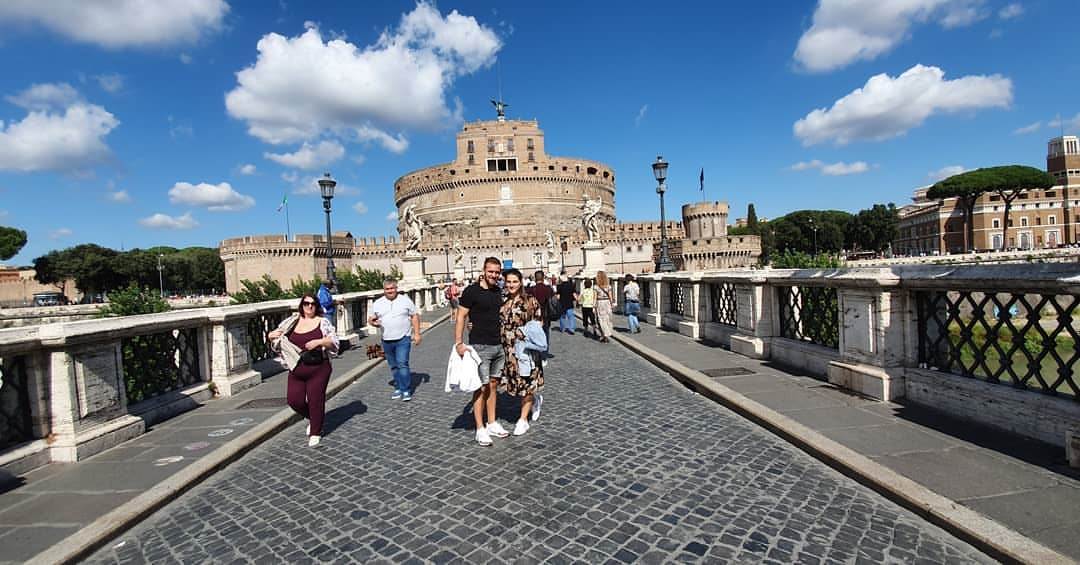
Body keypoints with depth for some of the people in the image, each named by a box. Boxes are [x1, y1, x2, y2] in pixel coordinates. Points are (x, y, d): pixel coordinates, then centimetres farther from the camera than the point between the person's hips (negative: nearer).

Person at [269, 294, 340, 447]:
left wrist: (318, 342, -21)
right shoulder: (292, 321, 7)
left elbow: (334, 343, -6)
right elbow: (275, 335, 17)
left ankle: (315, 433, 21)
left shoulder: (323, 322, -3)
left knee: (315, 400, 2)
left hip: (318, 370, -4)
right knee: (294, 400, 3)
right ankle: (312, 418, 33)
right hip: (296, 370, 4)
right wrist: (271, 335, -6)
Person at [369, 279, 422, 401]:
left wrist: (416, 333, -4)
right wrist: (372, 322, -12)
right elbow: (372, 320, 14)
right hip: (387, 340, 4)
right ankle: (398, 389, 24)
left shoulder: (405, 300, 0)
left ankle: (406, 391, -5)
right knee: (393, 366, 12)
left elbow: (415, 316, 3)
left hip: (403, 339, -4)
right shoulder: (377, 304, 7)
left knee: (402, 364, -11)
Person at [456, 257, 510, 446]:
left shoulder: (499, 292, 10)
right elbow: (461, 317, -10)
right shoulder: (472, 291, -10)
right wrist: (458, 343, -17)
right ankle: (480, 429, 6)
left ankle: (492, 423, 25)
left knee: (493, 385, 14)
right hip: (480, 346, -6)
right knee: (482, 388, -3)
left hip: (499, 345, 7)